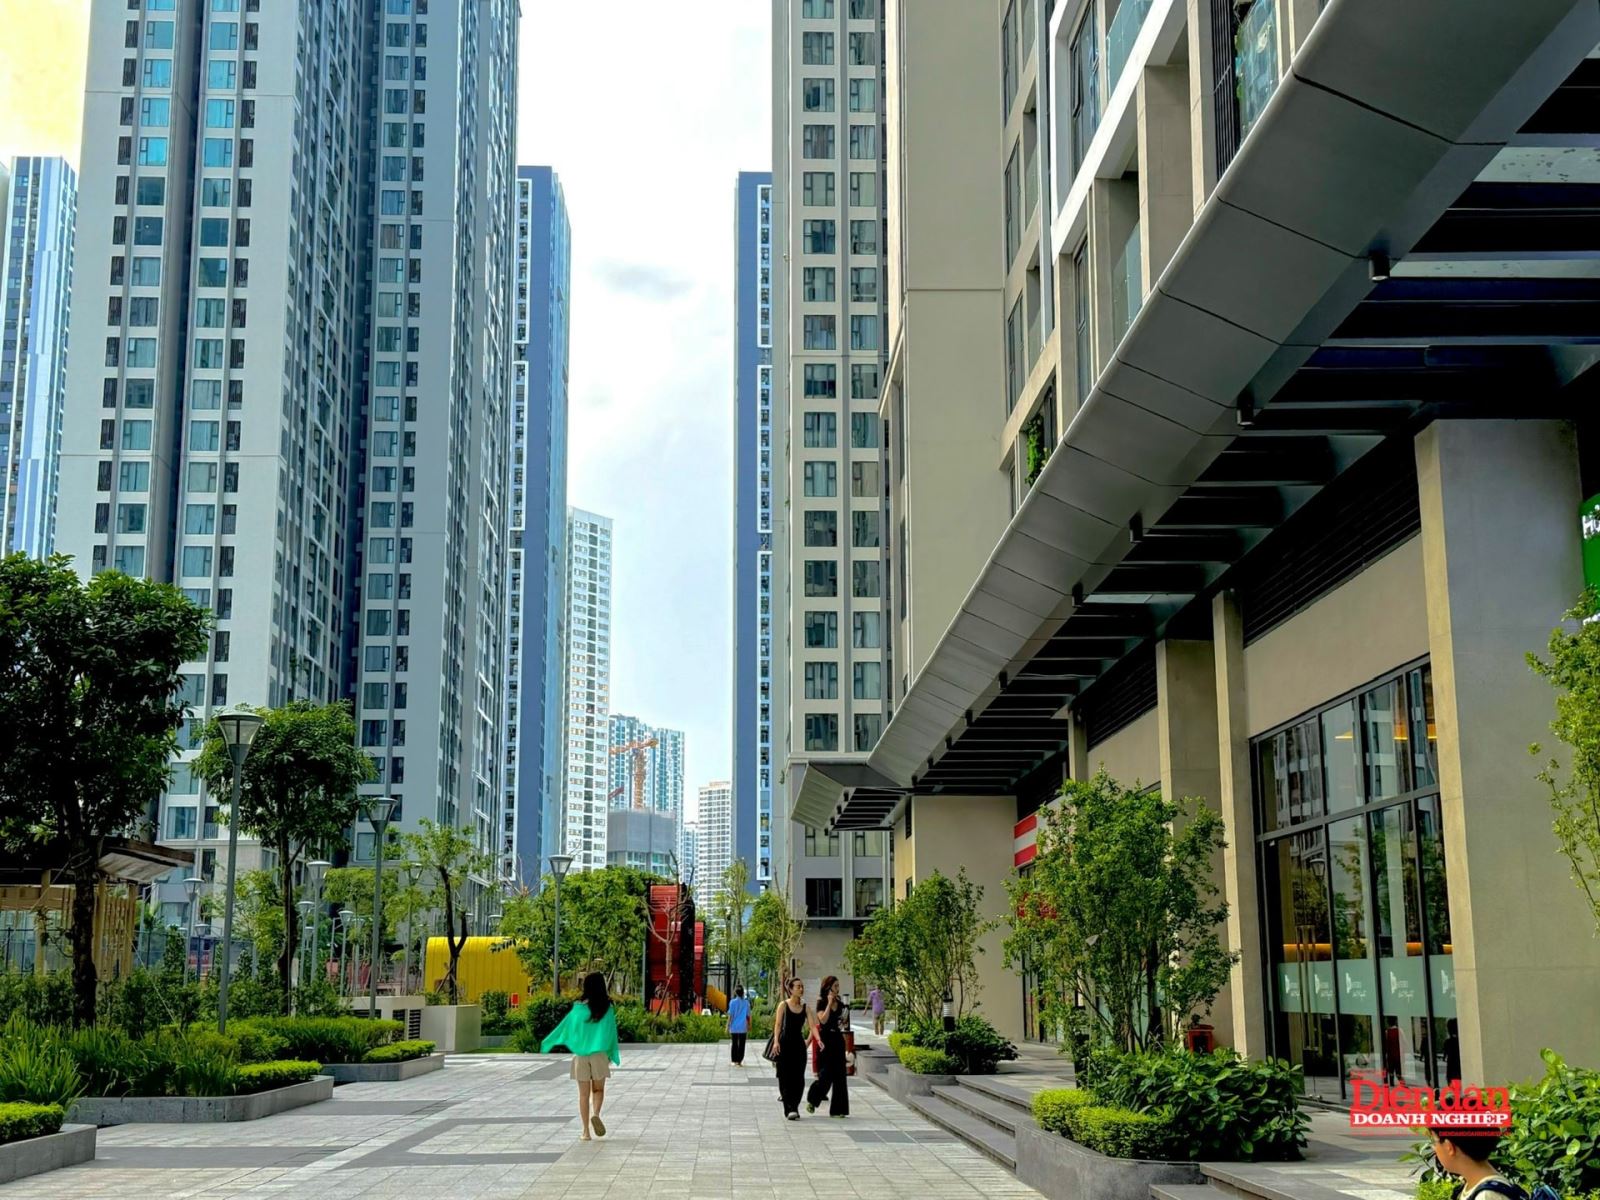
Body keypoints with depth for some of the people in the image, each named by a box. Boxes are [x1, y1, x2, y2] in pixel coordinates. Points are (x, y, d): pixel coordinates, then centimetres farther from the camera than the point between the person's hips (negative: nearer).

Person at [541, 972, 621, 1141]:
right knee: (598, 1089, 14)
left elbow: (564, 1027, 2)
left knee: (584, 1094, 7)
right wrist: (612, 1055, 12)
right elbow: (611, 1032, 0)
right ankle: (595, 1114, -14)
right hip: (599, 1055, 0)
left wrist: (547, 1044, 15)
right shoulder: (607, 1008, -5)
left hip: (580, 1055, 1)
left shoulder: (578, 1008, -4)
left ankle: (586, 1131, 5)